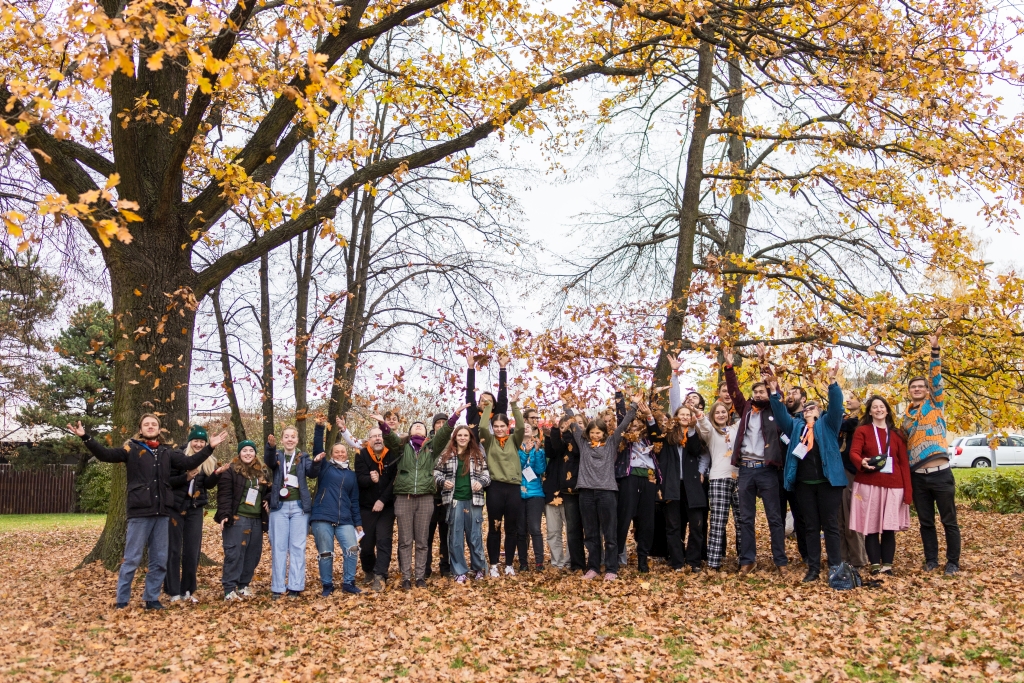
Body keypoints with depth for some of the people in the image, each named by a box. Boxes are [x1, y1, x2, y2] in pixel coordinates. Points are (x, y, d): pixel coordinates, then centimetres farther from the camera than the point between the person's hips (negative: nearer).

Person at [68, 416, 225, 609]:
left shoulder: (167, 452, 12)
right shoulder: (131, 448, 2)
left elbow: (189, 463, 12)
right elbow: (106, 454, -9)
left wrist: (209, 448, 8)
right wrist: (85, 437, -20)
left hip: (161, 512, 4)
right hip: (139, 512, -4)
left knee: (160, 560, 9)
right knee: (132, 559, 1)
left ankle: (151, 599, 21)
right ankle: (122, 601, 12)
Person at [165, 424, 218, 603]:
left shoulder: (210, 462, 7)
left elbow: (208, 484, -1)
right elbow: (168, 481, -10)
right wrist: (185, 477, -24)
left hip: (195, 509, 3)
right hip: (176, 507, -3)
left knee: (193, 550, 4)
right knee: (174, 549, 1)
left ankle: (187, 590, 15)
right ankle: (174, 592, 7)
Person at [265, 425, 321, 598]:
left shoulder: (303, 457, 8)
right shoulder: (277, 455, 5)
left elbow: (312, 473, -9)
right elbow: (269, 461, -19)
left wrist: (317, 462, -31)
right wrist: (271, 446, -40)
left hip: (299, 506, 0)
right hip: (279, 506, 0)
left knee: (298, 547, 2)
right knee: (278, 546, 2)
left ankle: (295, 586, 5)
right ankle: (277, 587, 6)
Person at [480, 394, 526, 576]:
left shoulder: (514, 440, 9)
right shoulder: (489, 441, 6)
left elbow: (521, 427, -9)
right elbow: (482, 426, -13)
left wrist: (514, 405, -11)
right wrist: (488, 407, -5)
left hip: (513, 488, 2)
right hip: (495, 488, -1)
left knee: (512, 528, 7)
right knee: (494, 528, 4)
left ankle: (509, 565, 18)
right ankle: (494, 565, 13)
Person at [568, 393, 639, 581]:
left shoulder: (611, 443, 8)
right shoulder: (583, 443, 11)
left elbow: (623, 424, 6)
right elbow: (573, 425, 14)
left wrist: (634, 405, 3)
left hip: (606, 492, -2)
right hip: (586, 492, 2)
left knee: (609, 533, 2)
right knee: (590, 534, 8)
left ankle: (611, 569, 7)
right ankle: (592, 568, 15)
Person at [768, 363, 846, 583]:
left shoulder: (827, 424, 7)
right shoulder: (796, 426, 16)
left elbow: (836, 406, -7)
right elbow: (781, 414, 7)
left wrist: (832, 382, -20)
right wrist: (775, 393, -7)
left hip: (827, 481, -3)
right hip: (804, 483, 3)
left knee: (830, 525, 2)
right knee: (811, 526, 8)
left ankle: (835, 568, 7)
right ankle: (813, 568, 13)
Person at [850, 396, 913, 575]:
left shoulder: (896, 434, 13)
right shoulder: (862, 430, 5)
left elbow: (904, 463, 10)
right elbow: (853, 452, -9)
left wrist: (908, 490, 2)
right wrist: (862, 462, -33)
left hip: (893, 486, 2)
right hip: (869, 485, -2)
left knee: (889, 528, 2)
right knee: (871, 527, -2)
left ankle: (887, 565, 8)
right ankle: (875, 565, 5)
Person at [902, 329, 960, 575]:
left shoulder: (935, 404, 5)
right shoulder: (907, 415, 15)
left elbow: (936, 379, -8)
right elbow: (903, 443, 21)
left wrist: (935, 350, -18)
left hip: (940, 473, -4)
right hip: (918, 476, 4)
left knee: (949, 521, 4)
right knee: (926, 522, 11)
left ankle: (952, 562, 14)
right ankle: (931, 560, 21)